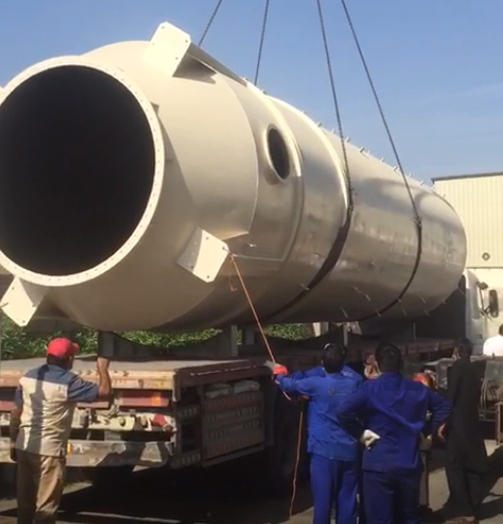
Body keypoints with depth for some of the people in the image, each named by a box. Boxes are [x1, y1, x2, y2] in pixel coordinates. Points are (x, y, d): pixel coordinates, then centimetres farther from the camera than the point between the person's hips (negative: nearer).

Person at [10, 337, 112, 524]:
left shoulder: (29, 377, 4)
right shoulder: (68, 382, -14)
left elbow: (16, 413, 8)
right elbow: (104, 392, -12)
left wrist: (13, 442, 17)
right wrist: (102, 368, 4)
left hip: (24, 447, 7)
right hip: (49, 450, -7)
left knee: (25, 500, 16)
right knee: (46, 505, 2)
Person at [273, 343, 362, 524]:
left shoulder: (316, 384, -10)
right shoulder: (353, 380, 2)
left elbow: (291, 385, 6)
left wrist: (280, 374, 25)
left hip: (325, 450, -4)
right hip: (350, 450, 4)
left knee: (323, 500, 2)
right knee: (347, 500, 10)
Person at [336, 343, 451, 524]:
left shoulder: (370, 388, -9)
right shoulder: (418, 389, 7)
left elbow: (343, 410, -22)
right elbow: (444, 406, 17)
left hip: (378, 463, -4)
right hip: (409, 463, 4)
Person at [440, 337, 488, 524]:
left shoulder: (457, 366, -8)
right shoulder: (474, 370, 14)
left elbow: (451, 396, -16)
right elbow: (474, 397, 16)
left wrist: (444, 422, -15)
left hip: (458, 424, -8)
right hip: (471, 423, 8)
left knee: (454, 467, -5)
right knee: (471, 466, 11)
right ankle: (471, 507, 15)